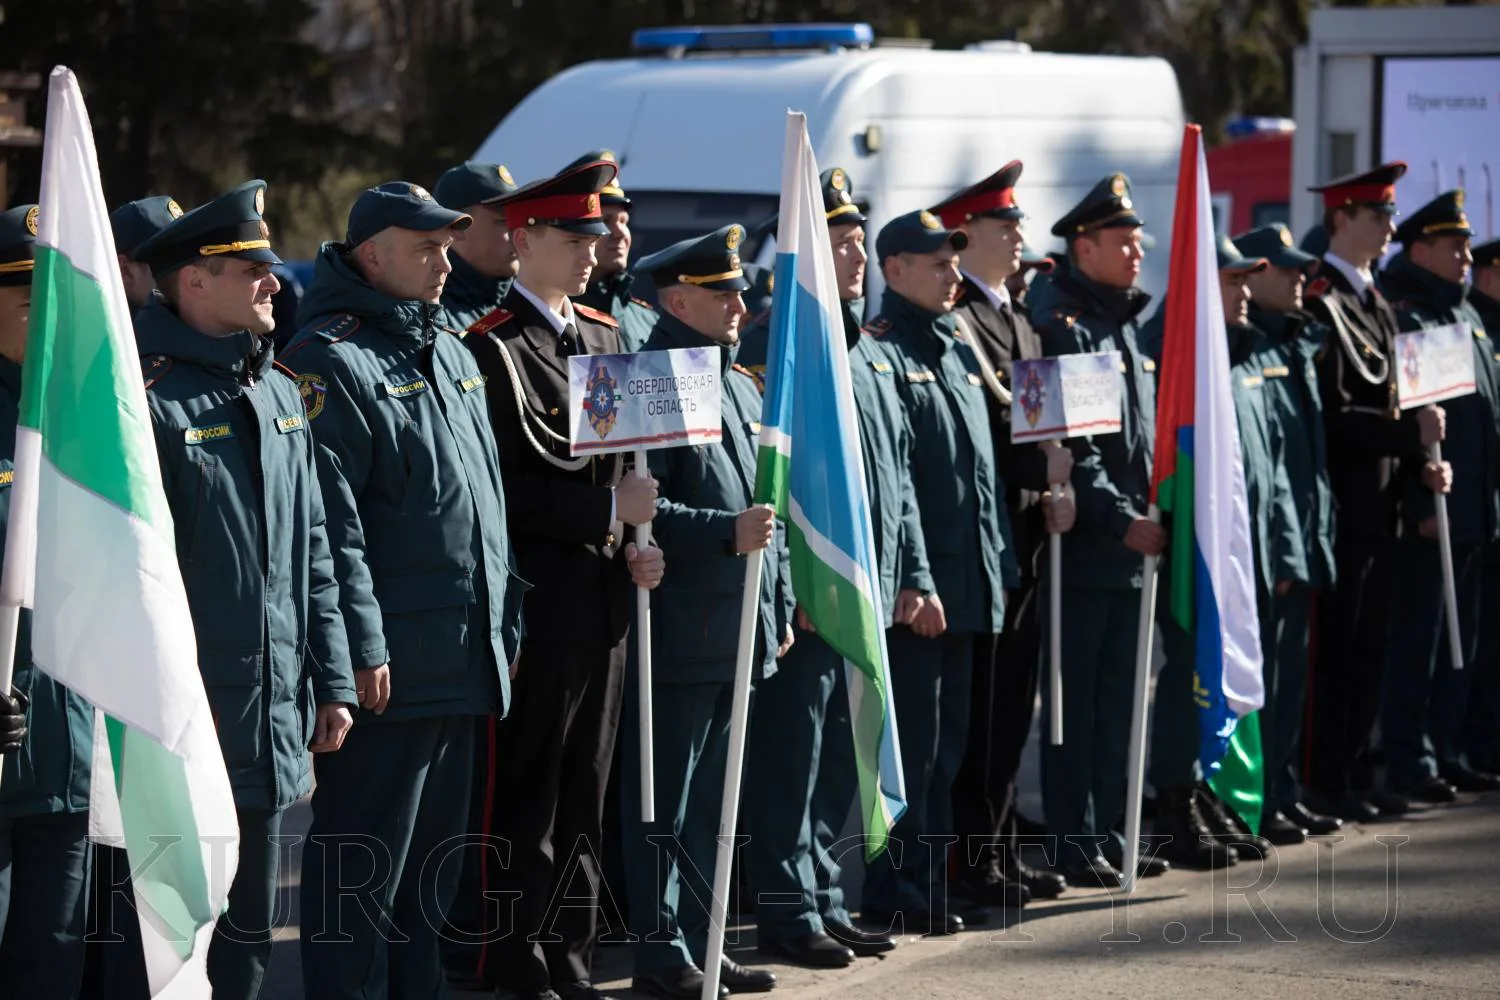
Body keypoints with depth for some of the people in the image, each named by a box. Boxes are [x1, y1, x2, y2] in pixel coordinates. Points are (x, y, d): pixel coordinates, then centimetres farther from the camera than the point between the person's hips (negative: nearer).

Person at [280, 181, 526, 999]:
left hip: (465, 659, 9)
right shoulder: (331, 361, -11)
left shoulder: (451, 355, 17)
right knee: (363, 863, -2)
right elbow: (332, 523, -17)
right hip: (389, 667, -9)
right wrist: (362, 649, -20)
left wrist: (504, 624, 18)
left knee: (435, 853, 15)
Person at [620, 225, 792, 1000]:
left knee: (712, 801, 14)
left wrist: (780, 607, 19)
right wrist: (726, 531, -27)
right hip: (680, 636, -9)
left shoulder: (741, 388, 17)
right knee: (665, 802, -2)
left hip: (738, 634, 9)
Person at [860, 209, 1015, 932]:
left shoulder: (959, 351, 17)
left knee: (947, 743, 12)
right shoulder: (880, 353, -11)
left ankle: (932, 881, 19)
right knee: (912, 743, -4)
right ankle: (896, 894, 2)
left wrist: (1000, 562, 15)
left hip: (968, 585, 8)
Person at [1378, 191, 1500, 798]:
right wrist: (1423, 504, -21)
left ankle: (1446, 752, 19)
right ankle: (1409, 760, 1)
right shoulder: (1402, 317, -11)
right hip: (1431, 514, -9)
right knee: (1419, 639, -3)